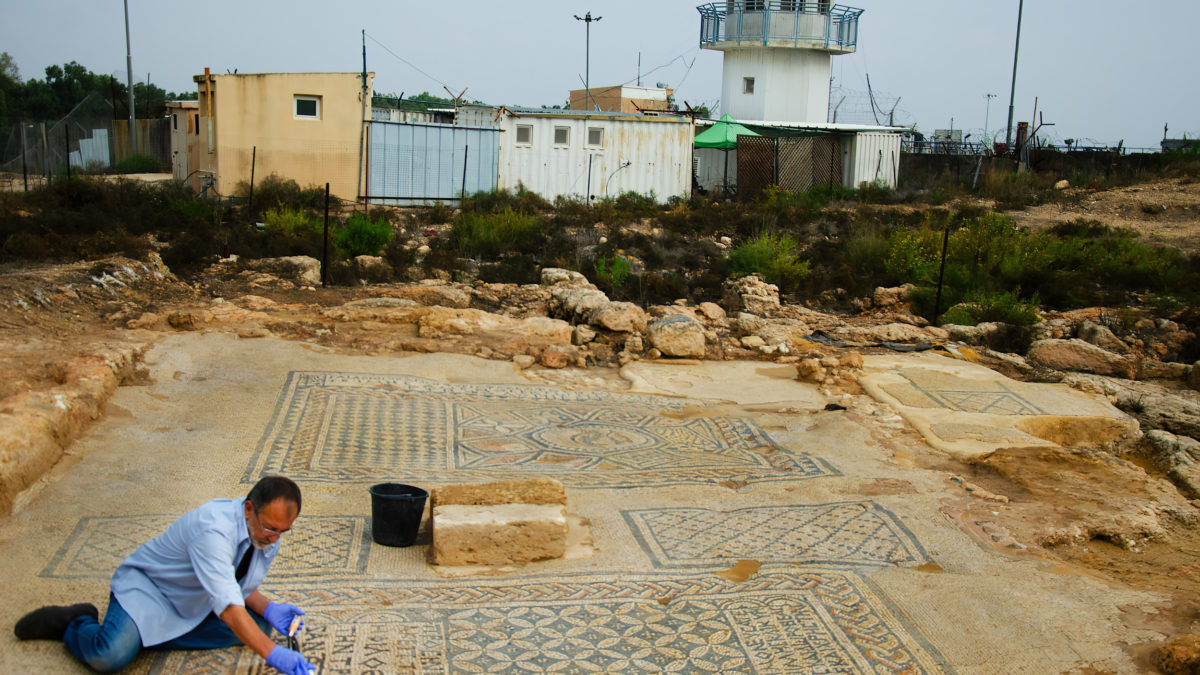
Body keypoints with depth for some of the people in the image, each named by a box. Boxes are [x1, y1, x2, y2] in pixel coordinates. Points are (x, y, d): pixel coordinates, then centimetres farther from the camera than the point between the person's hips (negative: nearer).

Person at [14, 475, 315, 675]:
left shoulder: (269, 535, -9)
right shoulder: (213, 528, -35)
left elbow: (242, 588, 7)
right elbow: (228, 608, -41)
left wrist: (268, 609, -15)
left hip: (197, 605, 8)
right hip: (148, 585, -8)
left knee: (258, 625, -11)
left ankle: (148, 635, -1)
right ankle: (76, 623, 7)